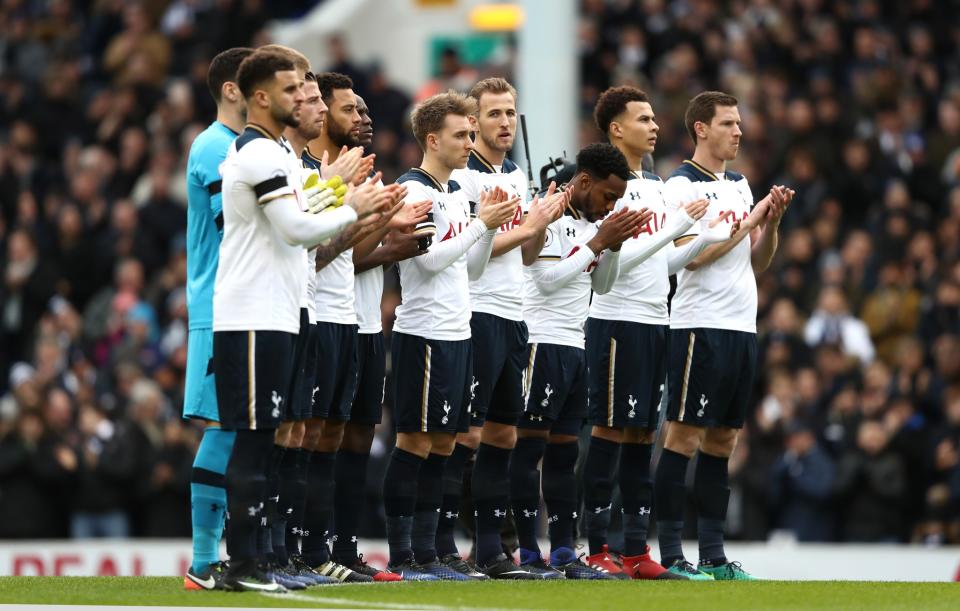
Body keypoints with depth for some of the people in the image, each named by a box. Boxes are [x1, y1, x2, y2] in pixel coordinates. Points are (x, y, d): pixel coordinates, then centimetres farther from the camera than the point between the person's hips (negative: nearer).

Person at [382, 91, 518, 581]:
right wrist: (482, 224, -12)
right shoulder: (414, 190, -10)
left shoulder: (457, 194, 17)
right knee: (415, 442, -6)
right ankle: (400, 556, -4)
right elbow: (432, 257, -17)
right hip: (424, 333, -9)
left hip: (457, 333, 9)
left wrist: (490, 226, 6)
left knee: (442, 443, 9)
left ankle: (426, 554, 12)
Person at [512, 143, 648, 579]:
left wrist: (615, 244, 5)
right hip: (544, 342, -9)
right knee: (530, 446, -6)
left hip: (575, 346, 9)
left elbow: (602, 285, 21)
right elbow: (549, 277, -18)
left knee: (564, 452, 9)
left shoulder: (591, 222, 16)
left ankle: (564, 554, 10)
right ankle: (528, 554, -6)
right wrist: (599, 241, -14)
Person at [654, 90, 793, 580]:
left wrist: (772, 221, 1)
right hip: (700, 327, -8)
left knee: (722, 440, 9)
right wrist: (748, 221, -12)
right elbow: (692, 254, -17)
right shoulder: (681, 185, -7)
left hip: (741, 327, 8)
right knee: (684, 436, -6)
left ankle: (713, 555, 11)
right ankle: (670, 554, -5)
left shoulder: (740, 185, 17)